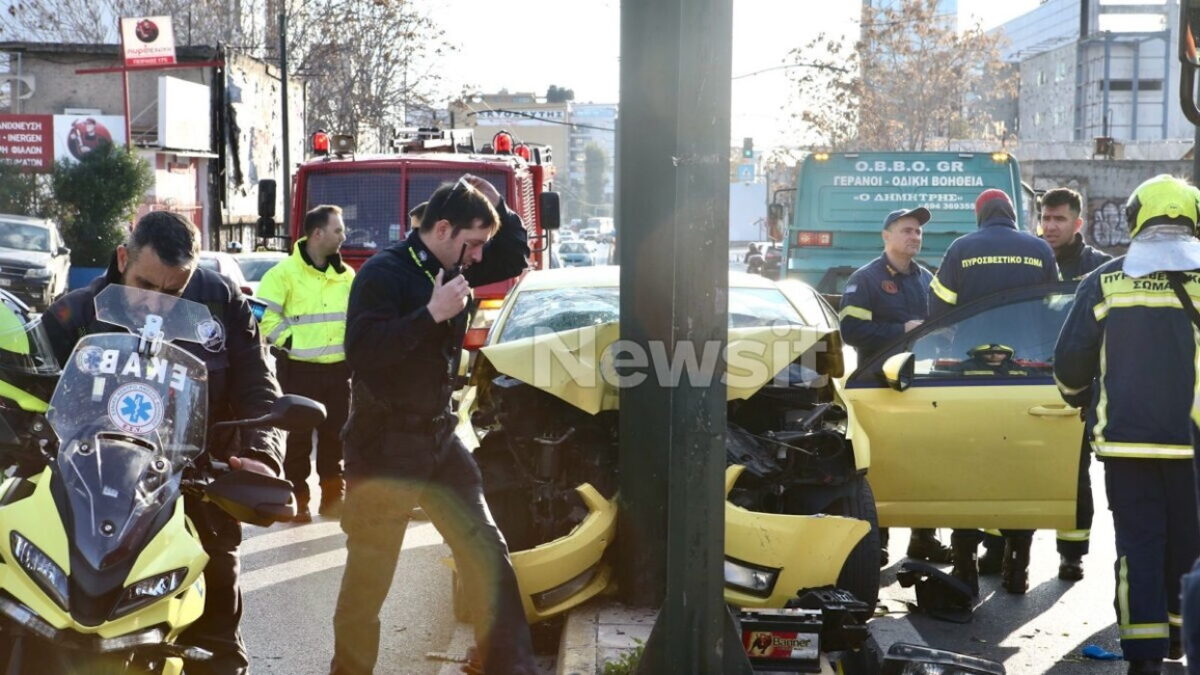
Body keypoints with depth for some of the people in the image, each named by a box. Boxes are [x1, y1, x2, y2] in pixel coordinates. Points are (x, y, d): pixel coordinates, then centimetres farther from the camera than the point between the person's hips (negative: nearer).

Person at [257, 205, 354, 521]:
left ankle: (333, 495, 19)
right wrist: (290, 342, -12)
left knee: (335, 433, 9)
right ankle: (297, 498, 6)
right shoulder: (285, 273, -8)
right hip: (300, 368, -5)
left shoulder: (345, 275, 10)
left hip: (339, 367, 5)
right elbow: (265, 317, -11)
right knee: (299, 435, -1)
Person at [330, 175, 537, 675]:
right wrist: (431, 313, -29)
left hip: (439, 439, 7)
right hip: (384, 446, -7)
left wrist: (495, 205, 6)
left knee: (487, 554, 3)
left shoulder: (450, 269, 9)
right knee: (369, 576, 2)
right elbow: (362, 352, -25)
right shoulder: (384, 273, -14)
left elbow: (513, 261, 22)